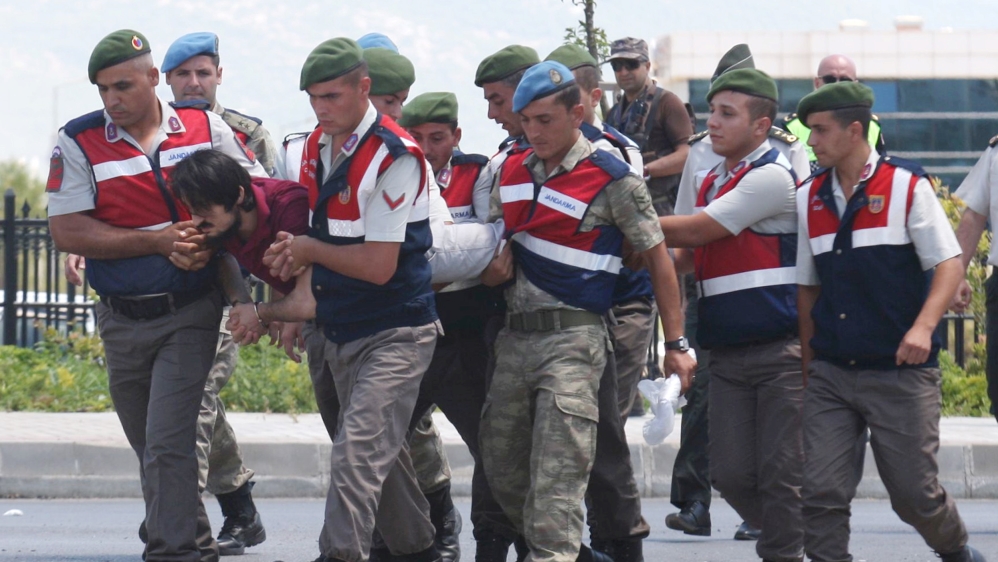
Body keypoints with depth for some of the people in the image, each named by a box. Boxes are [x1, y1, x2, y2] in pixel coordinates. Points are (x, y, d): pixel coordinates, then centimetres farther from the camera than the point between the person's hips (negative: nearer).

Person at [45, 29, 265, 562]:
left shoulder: (206, 129, -2)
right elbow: (67, 232, -12)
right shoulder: (78, 142, -5)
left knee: (167, 443, -15)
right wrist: (159, 242, -17)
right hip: (122, 319, 2)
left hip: (189, 314, -2)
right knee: (150, 449, 13)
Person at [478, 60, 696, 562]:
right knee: (502, 472, 10)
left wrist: (676, 345, -4)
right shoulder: (512, 172, 11)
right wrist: (494, 265, 0)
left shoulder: (611, 181, -7)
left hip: (572, 338, -7)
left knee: (556, 480, -14)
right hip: (516, 336, 7)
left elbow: (658, 259, -2)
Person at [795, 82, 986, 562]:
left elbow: (949, 265, -6)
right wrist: (807, 365, 12)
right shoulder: (808, 199, 8)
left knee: (915, 493, 2)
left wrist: (923, 327, -22)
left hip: (900, 373, -4)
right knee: (820, 494, -8)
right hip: (830, 374, 4)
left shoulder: (906, 186, -4)